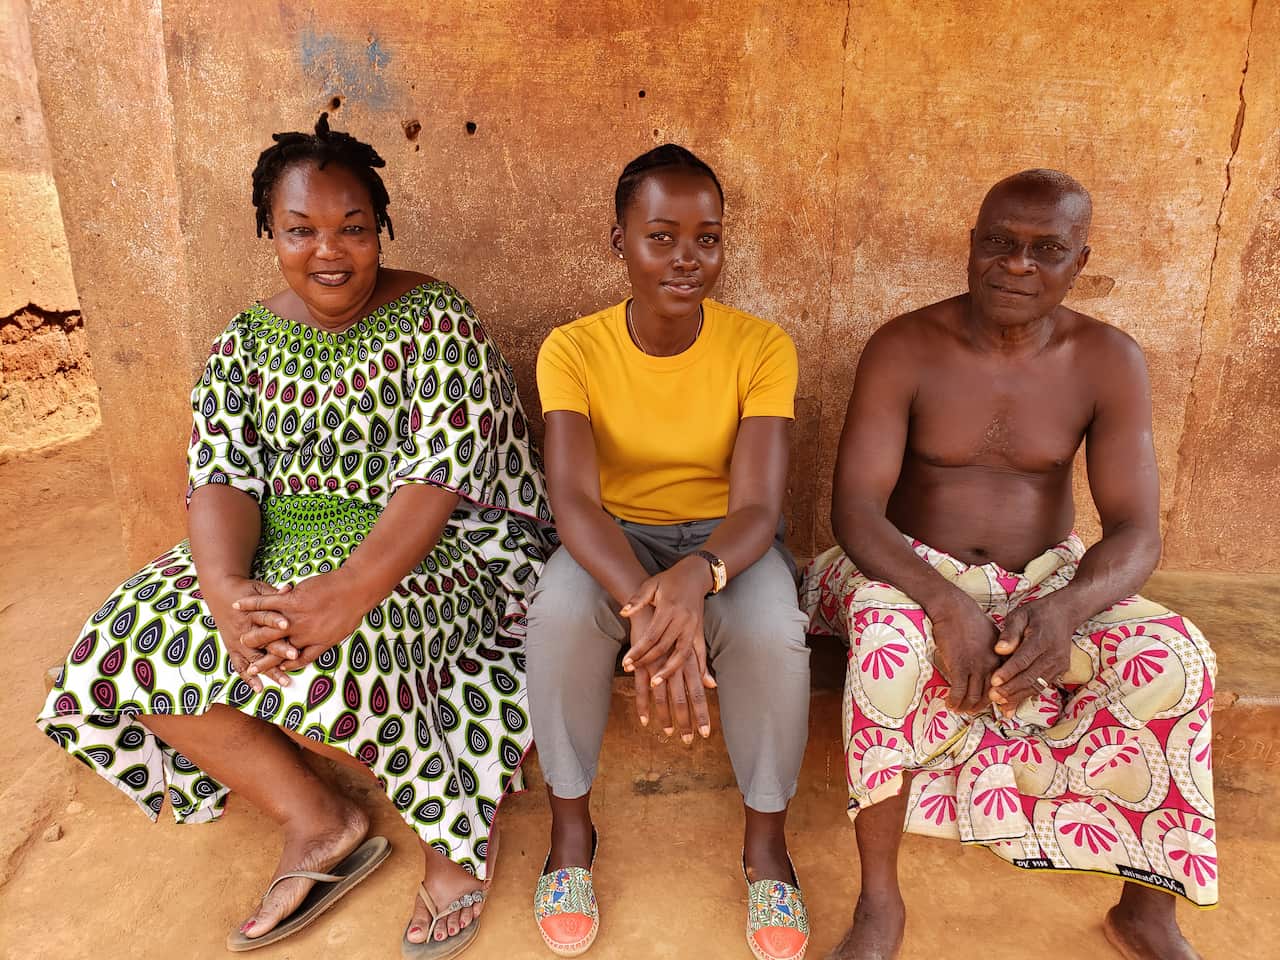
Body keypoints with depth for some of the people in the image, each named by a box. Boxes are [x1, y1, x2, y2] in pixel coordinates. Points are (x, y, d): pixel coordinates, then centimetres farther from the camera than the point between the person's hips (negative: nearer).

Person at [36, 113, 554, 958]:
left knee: (317, 655, -33)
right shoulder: (244, 343, 7)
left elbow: (439, 480, -19)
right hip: (277, 549, 6)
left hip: (427, 550, -5)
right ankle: (317, 823, -2)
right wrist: (226, 587, -26)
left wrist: (348, 589, -35)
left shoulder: (435, 322, -9)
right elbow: (221, 478, -4)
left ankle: (457, 827, -5)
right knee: (127, 645, -14)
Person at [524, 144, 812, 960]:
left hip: (725, 542, 0)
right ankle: (571, 826, -4)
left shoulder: (762, 347, -12)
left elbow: (756, 506, -21)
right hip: (616, 542, 1)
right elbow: (573, 498, -25)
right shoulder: (574, 349, -12)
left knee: (772, 630, -32)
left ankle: (766, 840, -2)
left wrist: (695, 577, -45)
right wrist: (645, 603, -45)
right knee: (560, 609, -33)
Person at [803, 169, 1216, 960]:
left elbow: (1137, 531, -12)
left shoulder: (1109, 361, -5)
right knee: (890, 633, -36)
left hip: (1049, 582, 3)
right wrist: (946, 602, -37)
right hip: (917, 576, -2)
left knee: (1177, 657, -24)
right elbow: (854, 506, -19)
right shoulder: (905, 348, -11)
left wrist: (1065, 609, -35)